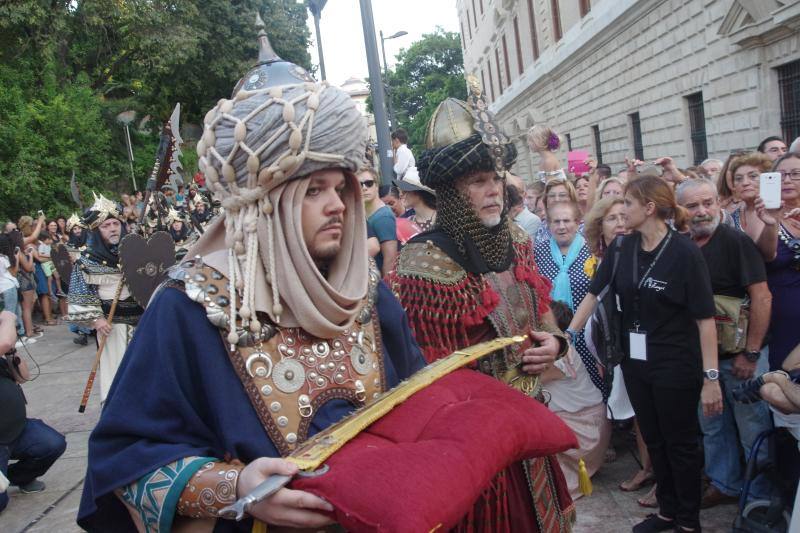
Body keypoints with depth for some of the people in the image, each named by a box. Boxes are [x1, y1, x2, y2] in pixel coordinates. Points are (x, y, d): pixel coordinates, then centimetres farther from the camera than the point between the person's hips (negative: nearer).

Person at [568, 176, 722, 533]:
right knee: (654, 440, 19)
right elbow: (594, 293, 3)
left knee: (681, 443, 10)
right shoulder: (623, 248, -1)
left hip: (676, 366, -5)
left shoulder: (684, 252, -17)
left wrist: (711, 377, -19)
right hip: (635, 362, 6)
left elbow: (705, 318, -17)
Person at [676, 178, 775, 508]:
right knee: (712, 426, 17)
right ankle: (726, 484, 35)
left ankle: (762, 496, 22)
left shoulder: (736, 241, -13)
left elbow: (761, 296, -17)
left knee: (753, 430, 5)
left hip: (738, 354, -6)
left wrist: (751, 353, -18)